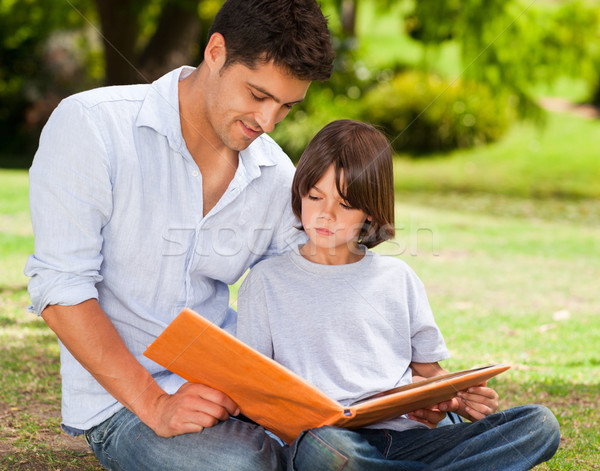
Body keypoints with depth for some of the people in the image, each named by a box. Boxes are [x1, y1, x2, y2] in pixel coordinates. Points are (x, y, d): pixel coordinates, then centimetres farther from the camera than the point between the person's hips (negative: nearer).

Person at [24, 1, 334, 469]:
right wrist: (154, 404, -22)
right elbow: (60, 288, -15)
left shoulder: (279, 177, 5)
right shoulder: (90, 124, -11)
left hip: (231, 387, 5)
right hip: (120, 398, -5)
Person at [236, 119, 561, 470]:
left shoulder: (398, 277, 18)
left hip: (407, 435, 3)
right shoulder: (268, 280, 11)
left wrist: (464, 402, -2)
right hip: (324, 431, -3)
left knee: (539, 424, -17)